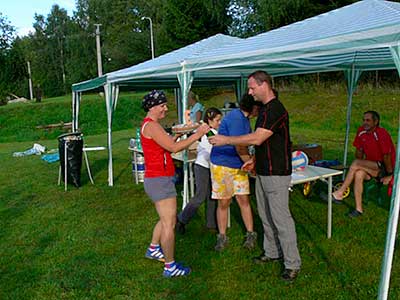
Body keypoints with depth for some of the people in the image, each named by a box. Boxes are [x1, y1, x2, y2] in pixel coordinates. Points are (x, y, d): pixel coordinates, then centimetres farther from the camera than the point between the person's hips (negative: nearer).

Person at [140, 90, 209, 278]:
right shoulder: (151, 125, -16)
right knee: (169, 224, -5)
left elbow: (167, 146, 16)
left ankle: (153, 250, 39)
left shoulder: (151, 125, 17)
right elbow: (173, 148, -23)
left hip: (158, 179, 11)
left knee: (167, 219, 23)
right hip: (159, 180, -11)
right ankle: (170, 267, 5)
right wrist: (197, 135, -18)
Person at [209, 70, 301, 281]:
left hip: (277, 174, -10)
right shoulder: (264, 109, 13)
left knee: (281, 218, -4)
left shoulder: (276, 110, -19)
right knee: (265, 215, 18)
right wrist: (254, 159, 14)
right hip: (262, 172, 10)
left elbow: (257, 138, -26)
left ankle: (292, 264, 8)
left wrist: (225, 140, -20)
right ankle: (272, 252, 33)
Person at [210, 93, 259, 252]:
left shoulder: (244, 118, 8)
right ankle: (222, 237, 18)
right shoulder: (236, 118, -22)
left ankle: (250, 234, 15)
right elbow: (240, 148, -22)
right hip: (222, 165, -7)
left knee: (244, 199, 5)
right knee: (223, 202, 3)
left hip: (238, 166, 8)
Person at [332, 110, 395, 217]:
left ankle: (339, 194, -19)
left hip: (384, 168, -6)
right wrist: (359, 167, 4)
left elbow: (387, 156, -18)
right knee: (359, 174, -25)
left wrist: (389, 175, -13)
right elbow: (359, 151, 8)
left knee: (356, 163, -25)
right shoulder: (361, 131, -1)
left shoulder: (381, 134, -21)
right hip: (370, 166, 6)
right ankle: (359, 209, -19)